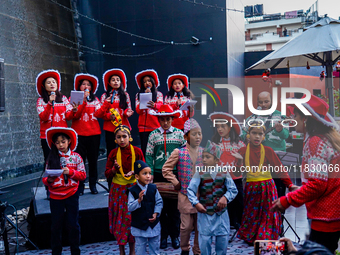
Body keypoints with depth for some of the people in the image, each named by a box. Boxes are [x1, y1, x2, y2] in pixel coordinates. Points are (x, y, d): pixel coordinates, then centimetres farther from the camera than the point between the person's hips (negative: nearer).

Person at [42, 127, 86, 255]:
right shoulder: (51, 158, 0)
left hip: (71, 195, -1)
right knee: (55, 225, 10)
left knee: (73, 224, 7)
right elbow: (45, 177, 1)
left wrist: (70, 172, -18)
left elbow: (83, 175, -3)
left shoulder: (76, 157, -1)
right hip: (55, 196, 1)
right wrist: (48, 180, -21)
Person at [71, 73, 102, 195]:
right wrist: (83, 100, -13)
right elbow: (74, 115, -9)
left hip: (94, 133, 2)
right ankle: (80, 186, 4)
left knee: (93, 160, 4)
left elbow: (98, 113, -3)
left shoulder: (95, 99, 14)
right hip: (79, 133, -2)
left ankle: (93, 185, 13)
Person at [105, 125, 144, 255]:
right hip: (118, 189, 1)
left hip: (133, 188, -1)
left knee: (132, 217, 1)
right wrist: (114, 169, -18)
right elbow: (107, 174, 2)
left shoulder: (137, 151, -4)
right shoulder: (113, 153, -1)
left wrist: (134, 172, -15)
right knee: (119, 218, 5)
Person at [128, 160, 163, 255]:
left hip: (153, 223, 3)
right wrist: (139, 200, -29)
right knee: (140, 246, 10)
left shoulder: (153, 188, -4)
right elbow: (130, 207, -15)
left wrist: (156, 213, -10)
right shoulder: (133, 191, -13)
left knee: (155, 244, 18)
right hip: (139, 225, -3)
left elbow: (159, 202, 3)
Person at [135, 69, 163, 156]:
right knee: (144, 150, -3)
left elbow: (160, 105, -10)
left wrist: (154, 105, -34)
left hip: (156, 125, 0)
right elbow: (138, 111, 0)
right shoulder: (139, 95, 13)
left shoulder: (159, 94, 12)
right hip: (143, 126, 1)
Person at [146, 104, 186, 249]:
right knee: (161, 206, 6)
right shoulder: (153, 135, 3)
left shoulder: (179, 133, 3)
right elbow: (149, 156, 2)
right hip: (159, 175, 0)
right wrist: (150, 175, -5)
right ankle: (163, 236, 19)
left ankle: (174, 236, 19)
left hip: (175, 174, 0)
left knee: (174, 206, 6)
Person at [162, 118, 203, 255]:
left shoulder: (204, 152, 2)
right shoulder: (179, 152, -7)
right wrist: (176, 183, -3)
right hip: (185, 196, -2)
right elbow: (166, 169, 0)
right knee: (186, 226, 5)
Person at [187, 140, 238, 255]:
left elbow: (233, 190, -3)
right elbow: (190, 190, -11)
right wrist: (196, 203, -23)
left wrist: (225, 198, -20)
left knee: (222, 240, 10)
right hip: (205, 213, -1)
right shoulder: (199, 174, -7)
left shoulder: (224, 174, -3)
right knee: (204, 241, 2)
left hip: (221, 213, 2)